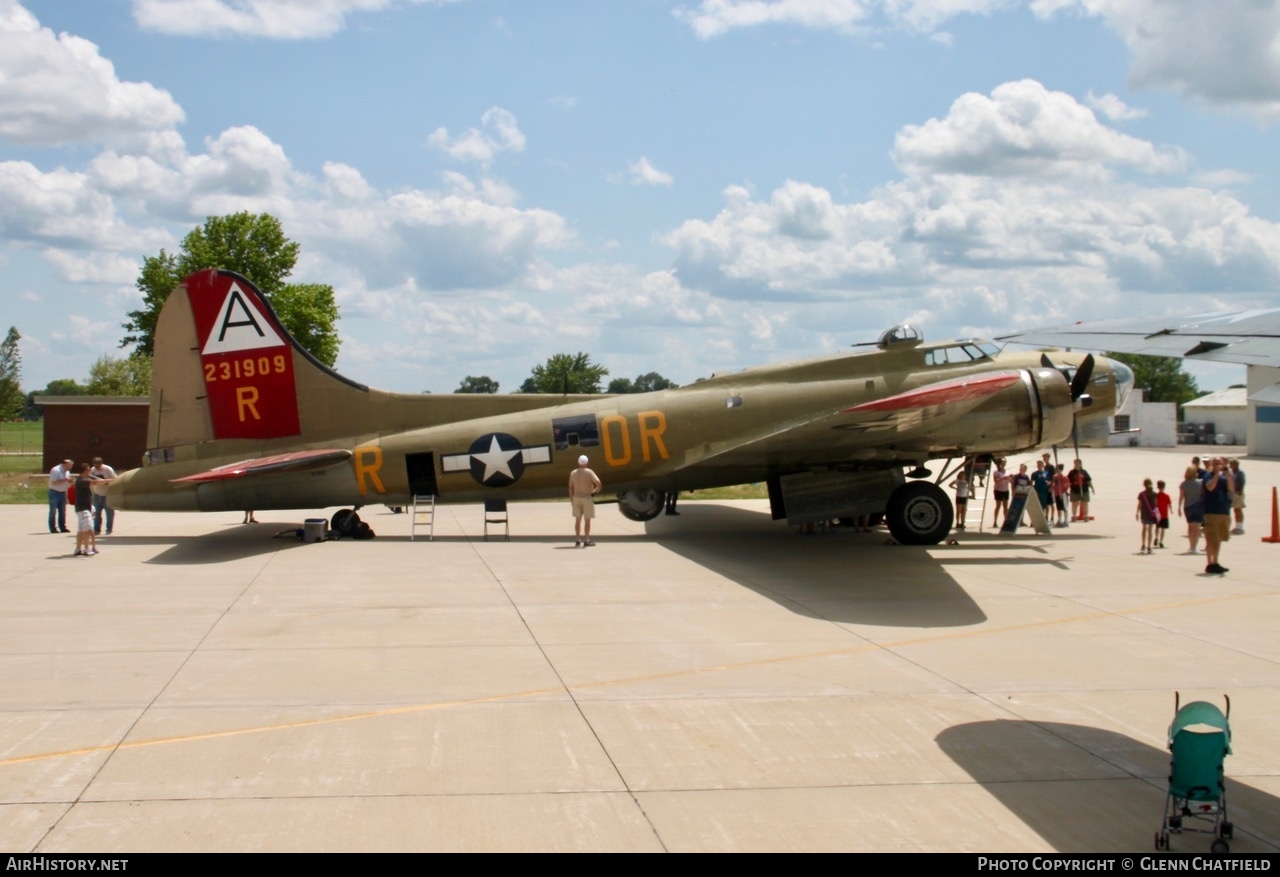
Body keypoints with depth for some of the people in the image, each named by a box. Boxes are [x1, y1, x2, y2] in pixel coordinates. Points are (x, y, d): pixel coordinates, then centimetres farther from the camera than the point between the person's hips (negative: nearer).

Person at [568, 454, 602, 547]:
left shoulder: (573, 473, 2)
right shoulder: (589, 472, -12)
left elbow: (571, 487, 4)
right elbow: (598, 482, -23)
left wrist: (571, 499, 12)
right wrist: (597, 489, -2)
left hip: (577, 498, 4)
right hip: (587, 498, -4)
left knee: (578, 520, 12)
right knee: (587, 520, 2)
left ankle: (577, 540, 15)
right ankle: (586, 541, 2)